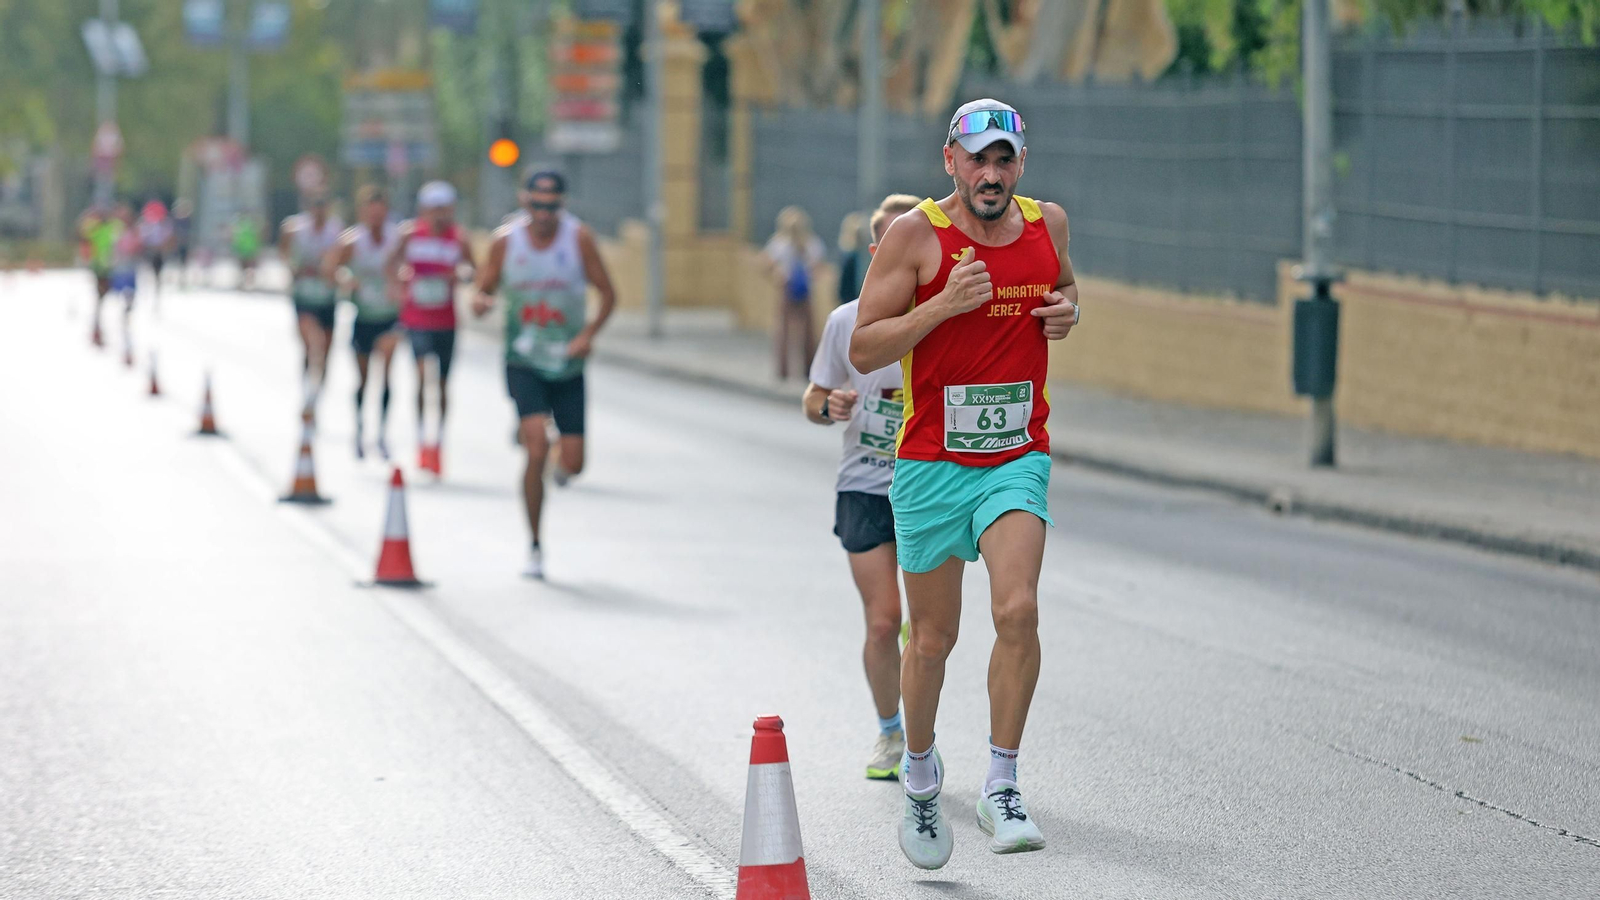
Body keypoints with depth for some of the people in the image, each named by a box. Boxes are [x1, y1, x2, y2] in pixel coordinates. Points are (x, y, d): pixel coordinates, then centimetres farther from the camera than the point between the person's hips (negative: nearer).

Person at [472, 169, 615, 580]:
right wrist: (480, 302, -20)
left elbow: (607, 293, 0)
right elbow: (485, 288, 5)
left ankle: (560, 460, 38)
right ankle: (535, 548, -7)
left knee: (573, 463, -3)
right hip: (524, 363, -1)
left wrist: (589, 334, -16)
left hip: (569, 365, 1)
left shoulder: (579, 238, -5)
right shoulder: (506, 240, -3)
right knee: (537, 446, -19)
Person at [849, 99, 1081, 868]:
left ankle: (1000, 789, -11)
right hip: (930, 464, -2)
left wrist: (1067, 310, 3)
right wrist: (944, 305, -21)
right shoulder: (916, 235, -8)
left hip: (1018, 459, 2)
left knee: (1017, 609, -20)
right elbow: (863, 350, -9)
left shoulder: (1047, 223, 4)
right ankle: (919, 770, 33)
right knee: (932, 637, 7)